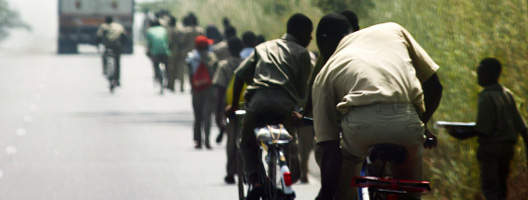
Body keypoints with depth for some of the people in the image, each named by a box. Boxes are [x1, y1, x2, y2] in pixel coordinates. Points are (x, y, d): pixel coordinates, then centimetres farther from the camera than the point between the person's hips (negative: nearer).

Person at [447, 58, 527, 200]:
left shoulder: (486, 97, -13)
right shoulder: (508, 94, 8)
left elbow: (483, 129, -16)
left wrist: (463, 134, -8)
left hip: (490, 145, -7)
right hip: (508, 146, 7)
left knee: (489, 187, -10)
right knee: (501, 186, 15)